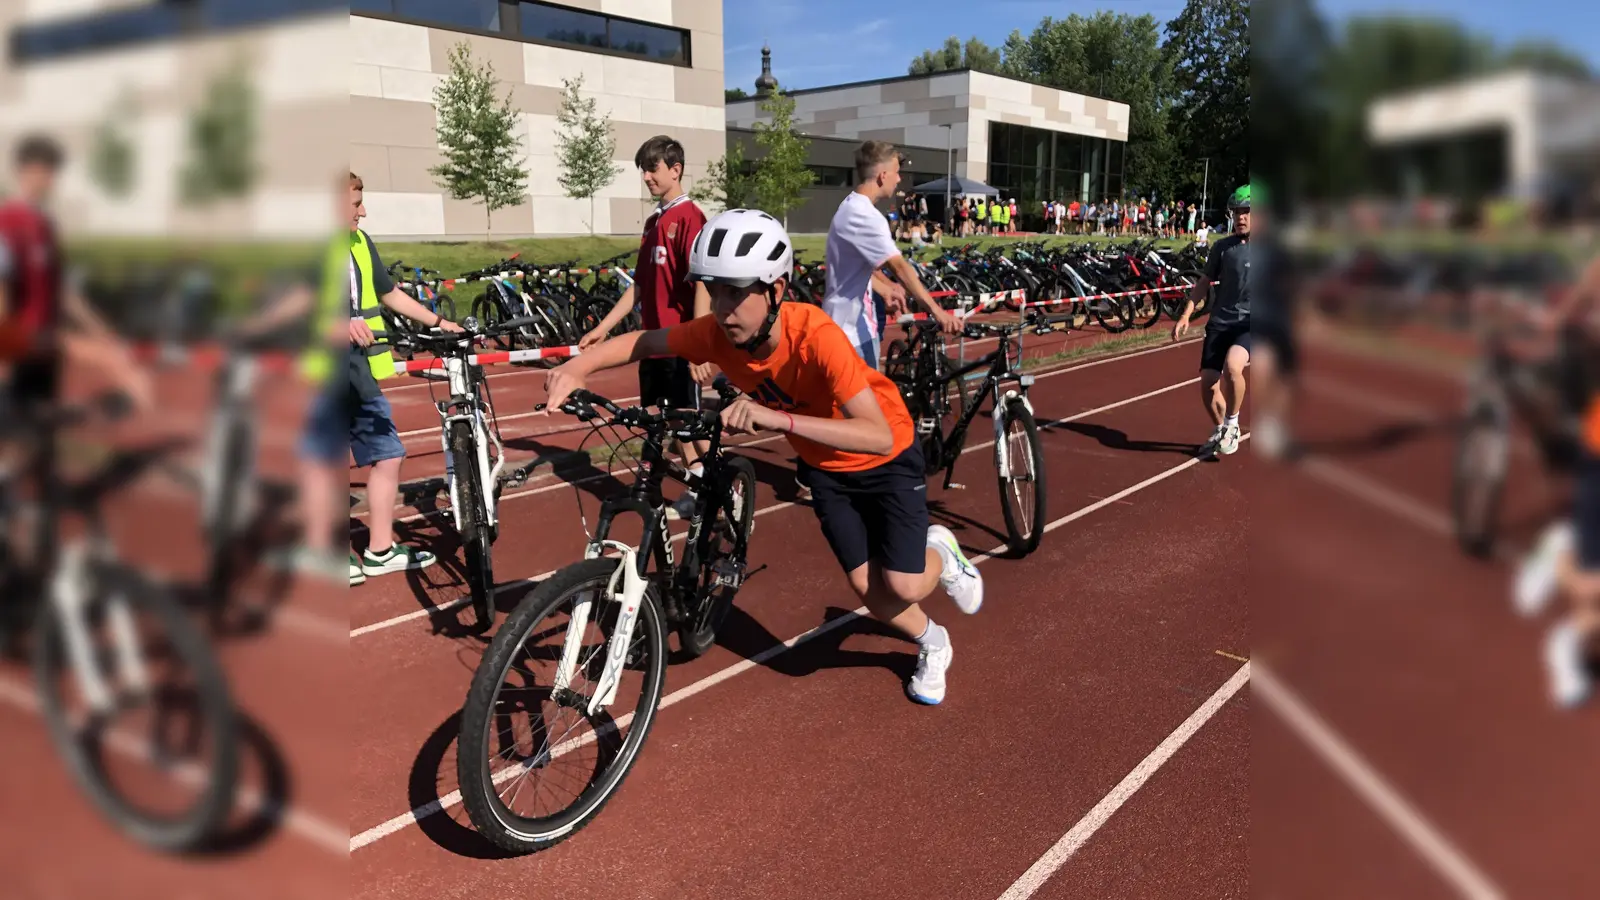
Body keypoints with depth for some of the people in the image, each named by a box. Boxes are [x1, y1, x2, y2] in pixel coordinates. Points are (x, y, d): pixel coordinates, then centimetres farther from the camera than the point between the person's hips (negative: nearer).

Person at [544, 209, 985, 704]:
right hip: (823, 464, 5)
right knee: (869, 590, 2)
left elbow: (879, 436, -46)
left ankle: (939, 552, 24)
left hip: (886, 456, -4)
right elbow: (642, 342, -8)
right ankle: (932, 645, 33)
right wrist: (577, 368, -26)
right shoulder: (717, 333, -24)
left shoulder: (815, 336, -39)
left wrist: (779, 419, -57)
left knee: (903, 587, -12)